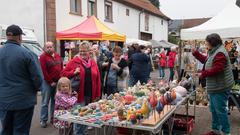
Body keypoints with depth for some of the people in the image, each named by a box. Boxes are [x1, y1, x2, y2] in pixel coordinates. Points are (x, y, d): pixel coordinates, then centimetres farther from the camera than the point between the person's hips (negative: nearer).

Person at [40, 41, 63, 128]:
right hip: (47, 82, -6)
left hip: (57, 82, 6)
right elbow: (44, 71, -12)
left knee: (55, 101, 11)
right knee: (45, 102, 0)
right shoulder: (43, 57, -6)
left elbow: (61, 68, 15)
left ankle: (53, 118, 23)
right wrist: (50, 82, -12)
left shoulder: (58, 56, 12)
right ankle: (43, 120, 9)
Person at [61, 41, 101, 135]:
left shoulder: (93, 63, 8)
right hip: (79, 94, -4)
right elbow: (64, 73, -3)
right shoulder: (74, 61, -2)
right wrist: (74, 72, -20)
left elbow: (98, 79, 8)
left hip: (90, 95, 4)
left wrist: (98, 94, 5)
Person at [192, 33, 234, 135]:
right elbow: (206, 60, 24)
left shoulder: (220, 53, -21)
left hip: (220, 88, -11)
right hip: (214, 87, 11)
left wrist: (203, 74, -21)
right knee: (214, 109, 18)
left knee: (220, 110, -2)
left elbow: (217, 69, -29)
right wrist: (196, 53, 14)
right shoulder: (213, 51, 13)